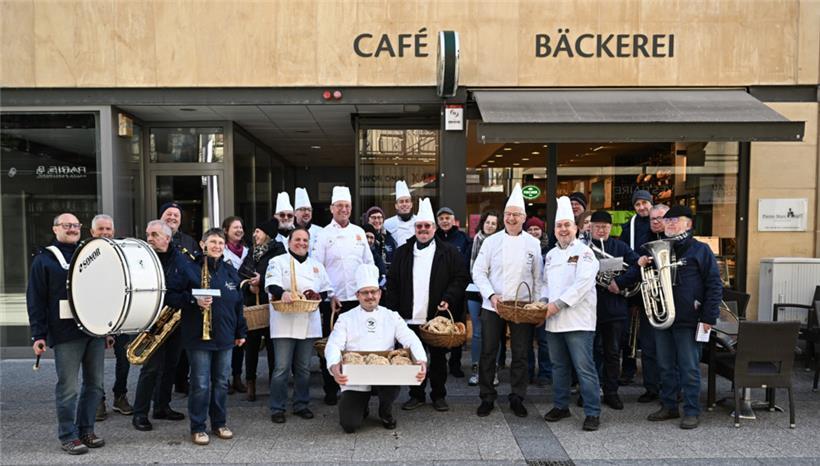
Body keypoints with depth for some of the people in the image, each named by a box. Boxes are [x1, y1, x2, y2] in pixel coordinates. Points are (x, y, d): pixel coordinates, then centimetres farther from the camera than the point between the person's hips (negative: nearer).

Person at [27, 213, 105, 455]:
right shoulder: (44, 259, 2)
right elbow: (35, 299, -2)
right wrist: (38, 335, -9)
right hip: (66, 334, -5)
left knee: (95, 384, 9)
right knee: (68, 387, -1)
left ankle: (86, 430, 22)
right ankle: (68, 436, 13)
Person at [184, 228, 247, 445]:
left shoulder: (230, 271, 9)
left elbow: (238, 303, 13)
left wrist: (241, 332, 12)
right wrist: (195, 299, -27)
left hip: (225, 336, 5)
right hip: (198, 336, -4)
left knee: (221, 383, 13)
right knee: (200, 385, 1)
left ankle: (220, 423, 26)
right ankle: (197, 427, 15)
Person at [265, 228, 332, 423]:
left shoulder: (316, 265, 14)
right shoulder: (278, 261, 1)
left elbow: (325, 289, 17)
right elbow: (271, 284, -14)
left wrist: (319, 296, -5)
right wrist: (283, 293, -35)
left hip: (309, 324, 4)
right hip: (285, 324, -4)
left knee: (304, 368, 11)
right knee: (282, 368, -2)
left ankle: (301, 404, 24)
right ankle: (277, 408, 10)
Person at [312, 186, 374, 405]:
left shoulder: (359, 233, 11)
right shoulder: (324, 235, 0)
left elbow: (369, 264, 14)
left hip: (357, 298, 3)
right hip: (332, 300, -2)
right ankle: (330, 390, 16)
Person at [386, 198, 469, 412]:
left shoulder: (449, 252, 2)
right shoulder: (403, 252, 8)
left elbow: (461, 278, -1)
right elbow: (392, 283, 7)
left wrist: (448, 299, -15)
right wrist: (394, 311, 0)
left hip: (438, 316, -2)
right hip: (410, 317, 2)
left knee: (438, 358, 9)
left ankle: (439, 396, 23)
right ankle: (416, 395, 24)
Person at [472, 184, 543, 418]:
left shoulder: (533, 243, 4)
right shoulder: (491, 241, 1)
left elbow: (538, 277, 7)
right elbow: (478, 272, 0)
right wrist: (491, 295, -13)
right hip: (492, 307, -1)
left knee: (520, 355, 8)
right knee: (488, 353, 4)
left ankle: (517, 398, 23)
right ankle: (487, 398, 19)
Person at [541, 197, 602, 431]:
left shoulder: (584, 252, -6)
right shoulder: (551, 254, 15)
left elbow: (582, 285, -17)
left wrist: (557, 305, -19)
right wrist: (544, 301, 2)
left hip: (578, 320, -7)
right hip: (553, 320, 7)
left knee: (584, 367, -4)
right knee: (559, 366, 15)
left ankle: (592, 412, 7)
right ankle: (560, 406, 28)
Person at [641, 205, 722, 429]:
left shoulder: (700, 250, -3)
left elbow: (714, 285, -5)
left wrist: (709, 317, -11)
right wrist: (642, 266, 0)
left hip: (688, 320, -5)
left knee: (689, 368, 2)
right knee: (666, 367, 13)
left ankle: (691, 411, 11)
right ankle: (668, 406, 24)